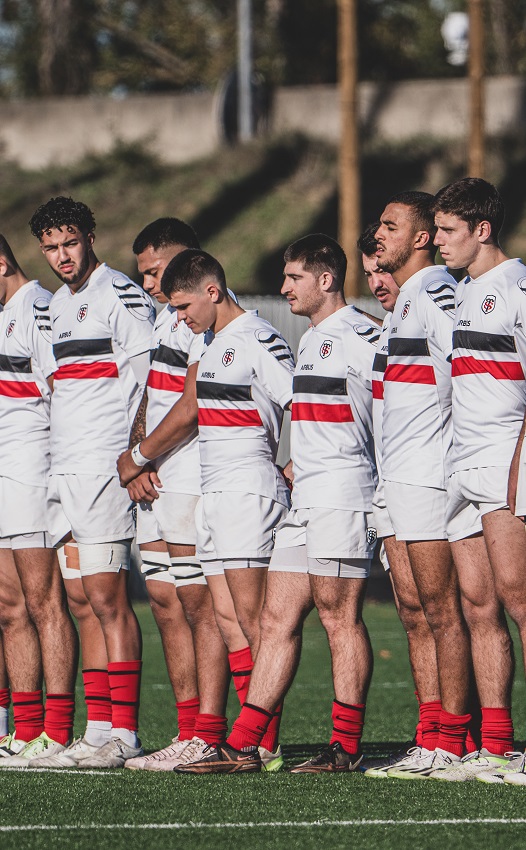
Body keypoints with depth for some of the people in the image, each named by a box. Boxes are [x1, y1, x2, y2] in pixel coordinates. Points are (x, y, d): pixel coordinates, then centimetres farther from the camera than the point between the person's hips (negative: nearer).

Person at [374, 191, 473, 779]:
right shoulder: (406, 299, 20)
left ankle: (451, 739, -7)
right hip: (400, 474, 10)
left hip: (428, 471, -10)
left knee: (442, 608, -8)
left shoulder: (435, 291, -11)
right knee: (421, 611, 10)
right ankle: (434, 732, 12)